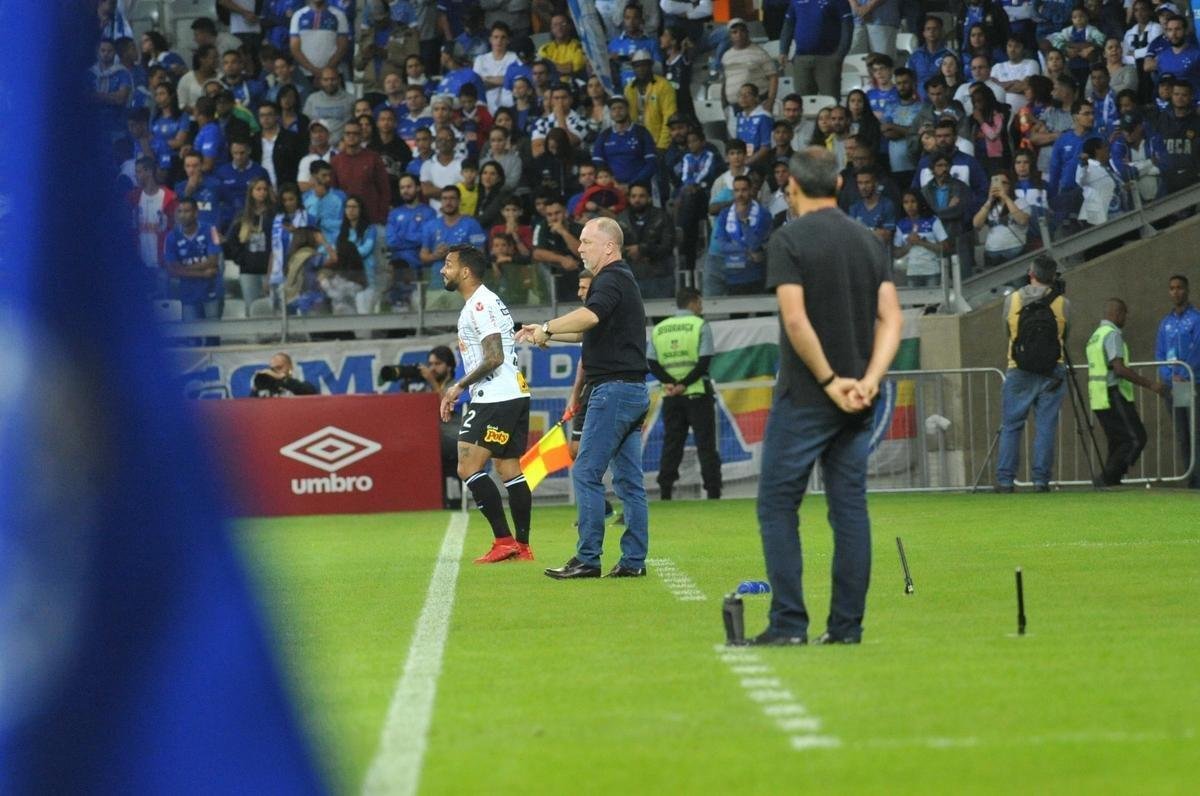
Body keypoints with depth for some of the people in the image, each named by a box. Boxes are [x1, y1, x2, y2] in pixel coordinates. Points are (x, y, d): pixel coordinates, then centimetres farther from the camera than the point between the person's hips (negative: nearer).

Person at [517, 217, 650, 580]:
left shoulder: (611, 281, -13)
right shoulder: (622, 280, 20)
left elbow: (589, 316, -34)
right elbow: (590, 331, 30)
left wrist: (547, 327, -22)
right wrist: (547, 333, 22)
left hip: (613, 388, -10)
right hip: (633, 390, 10)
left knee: (586, 473, -7)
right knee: (629, 479, 8)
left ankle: (587, 559, -8)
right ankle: (634, 560, 7)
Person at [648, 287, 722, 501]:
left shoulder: (659, 329, 9)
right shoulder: (700, 325, -4)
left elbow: (651, 362, 1)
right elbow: (704, 361, -13)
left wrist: (669, 382, -8)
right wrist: (685, 384, -12)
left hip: (670, 395, 4)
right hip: (697, 394, -4)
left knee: (671, 443, 8)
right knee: (705, 443, -1)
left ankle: (665, 491, 3)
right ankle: (713, 491, -6)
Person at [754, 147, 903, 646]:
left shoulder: (790, 240, -9)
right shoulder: (868, 241, 9)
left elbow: (795, 319, -18)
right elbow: (891, 319, 2)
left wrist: (829, 380, -12)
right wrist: (869, 379, -6)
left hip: (804, 397, -5)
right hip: (856, 400, 6)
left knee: (778, 505, 1)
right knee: (850, 507, 7)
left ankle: (788, 623, -5)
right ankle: (846, 626, 6)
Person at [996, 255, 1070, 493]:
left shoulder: (1012, 300, 0)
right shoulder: (1063, 304, -2)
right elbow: (1064, 336, 9)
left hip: (1018, 372, 0)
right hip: (1052, 373, 0)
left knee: (1010, 428, 5)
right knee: (1045, 427, 3)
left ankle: (1005, 480, 2)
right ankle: (1041, 480, 0)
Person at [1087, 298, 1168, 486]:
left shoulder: (1095, 335, 19)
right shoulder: (1113, 334, -12)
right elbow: (1119, 368, -22)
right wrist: (1150, 385, -21)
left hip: (1099, 399, 10)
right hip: (1114, 397, -10)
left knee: (1118, 442, 11)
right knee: (1136, 439, -10)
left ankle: (1111, 484, 3)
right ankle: (1109, 478, -17)